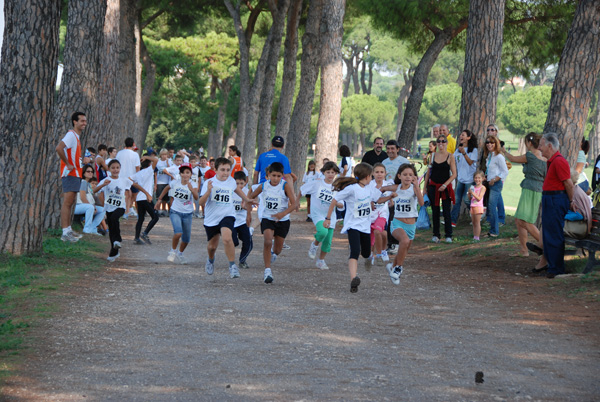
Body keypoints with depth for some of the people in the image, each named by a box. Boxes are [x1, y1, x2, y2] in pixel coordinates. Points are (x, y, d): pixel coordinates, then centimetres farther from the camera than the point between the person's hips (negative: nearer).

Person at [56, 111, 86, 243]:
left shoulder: (76, 136, 19)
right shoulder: (71, 135, -13)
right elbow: (59, 148, -28)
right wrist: (68, 164, -22)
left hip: (76, 174, 10)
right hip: (70, 173, -10)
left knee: (70, 202, 13)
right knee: (68, 202, -12)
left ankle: (68, 230, 18)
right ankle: (65, 233, -15)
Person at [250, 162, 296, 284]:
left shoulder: (285, 186, -13)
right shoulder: (263, 186, -4)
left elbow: (293, 203, -19)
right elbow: (251, 197, 13)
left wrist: (283, 213, -34)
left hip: (282, 220, 0)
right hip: (267, 218, 0)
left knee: (277, 249, 10)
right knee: (268, 241, -25)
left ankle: (272, 256, 48)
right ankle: (267, 271, -20)